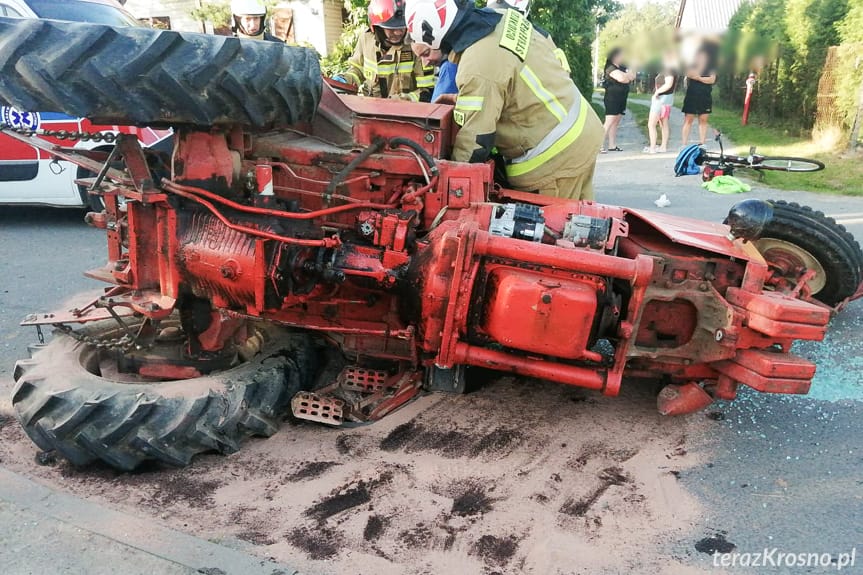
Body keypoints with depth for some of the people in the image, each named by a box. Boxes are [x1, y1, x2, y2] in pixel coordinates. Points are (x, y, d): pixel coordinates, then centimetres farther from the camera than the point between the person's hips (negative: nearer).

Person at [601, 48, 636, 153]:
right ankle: (600, 146, -15)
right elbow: (622, 78, -23)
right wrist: (629, 74, -3)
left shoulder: (622, 68, 16)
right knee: (609, 123, -13)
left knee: (615, 123, 8)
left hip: (621, 100, 9)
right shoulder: (611, 68, -10)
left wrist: (626, 76, -9)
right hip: (612, 99, -8)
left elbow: (633, 76, 8)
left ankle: (612, 145, 10)